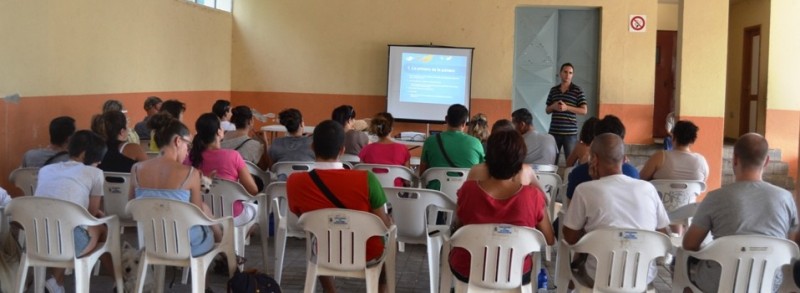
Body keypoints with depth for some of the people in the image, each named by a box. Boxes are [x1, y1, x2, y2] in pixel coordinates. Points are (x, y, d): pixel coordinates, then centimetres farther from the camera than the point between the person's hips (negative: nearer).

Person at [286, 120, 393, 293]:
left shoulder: (295, 182, -19)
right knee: (390, 223, 32)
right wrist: (387, 221, 9)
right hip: (368, 254, -2)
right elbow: (383, 224, -14)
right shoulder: (366, 179, -28)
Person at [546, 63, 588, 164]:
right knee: (551, 160, 3)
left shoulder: (577, 90, 0)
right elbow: (547, 110, 16)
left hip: (570, 132, -3)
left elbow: (584, 110, -4)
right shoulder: (553, 90, 10)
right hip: (554, 131, 3)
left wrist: (567, 107, -15)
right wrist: (553, 107, -7)